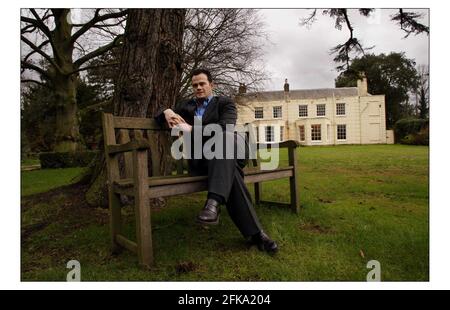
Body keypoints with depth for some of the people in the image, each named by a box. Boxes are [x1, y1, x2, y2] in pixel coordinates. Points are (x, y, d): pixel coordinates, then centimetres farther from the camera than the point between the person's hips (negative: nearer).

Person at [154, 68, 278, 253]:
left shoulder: (225, 102, 11)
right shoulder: (187, 107, 24)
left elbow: (226, 127, -10)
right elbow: (158, 119, 25)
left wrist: (191, 129, -18)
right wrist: (167, 112, -1)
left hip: (229, 152, -1)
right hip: (200, 160, 1)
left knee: (225, 137, -38)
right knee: (230, 172, -34)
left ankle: (214, 201, -49)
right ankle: (254, 232, -33)